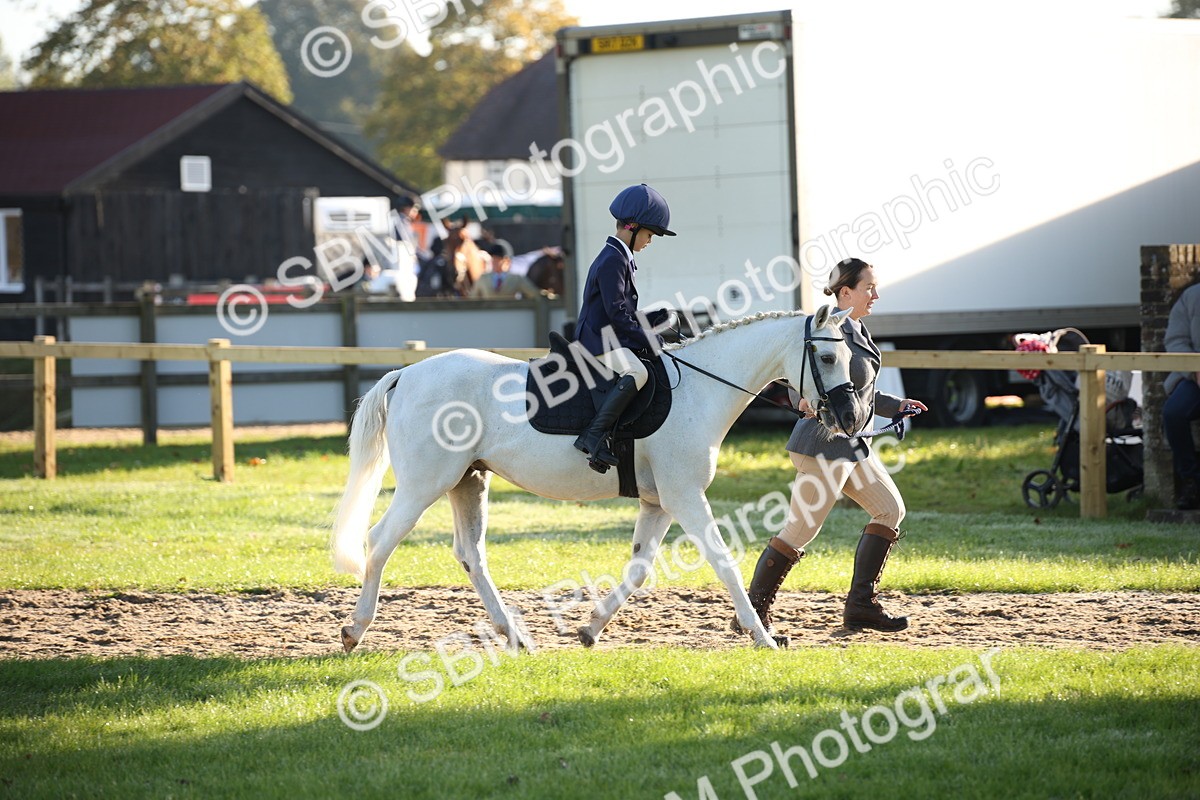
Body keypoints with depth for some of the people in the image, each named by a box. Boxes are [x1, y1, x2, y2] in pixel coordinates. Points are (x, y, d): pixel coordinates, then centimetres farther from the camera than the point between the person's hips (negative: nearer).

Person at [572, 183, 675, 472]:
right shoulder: (612, 260, -14)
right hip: (600, 339, -11)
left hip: (614, 338, 11)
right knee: (636, 373, -32)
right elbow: (617, 313, -20)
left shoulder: (621, 258, 19)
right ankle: (593, 435, -34)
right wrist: (647, 340, -16)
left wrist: (647, 336, 15)